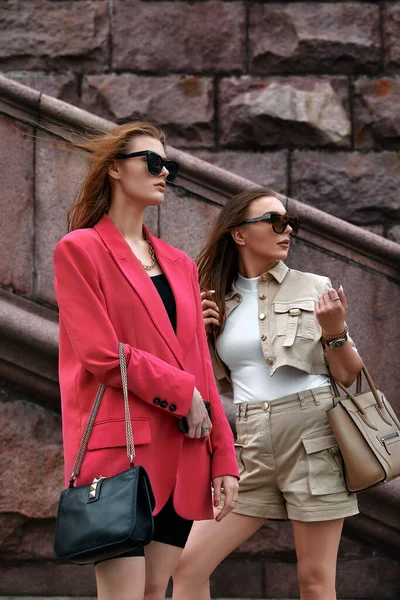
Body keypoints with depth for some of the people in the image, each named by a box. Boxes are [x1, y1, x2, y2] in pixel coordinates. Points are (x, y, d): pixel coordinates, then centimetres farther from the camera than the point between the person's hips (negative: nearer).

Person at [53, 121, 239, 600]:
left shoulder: (179, 265, 19)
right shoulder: (80, 250, 0)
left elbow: (200, 365, 15)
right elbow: (102, 354, -10)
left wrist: (222, 455, 8)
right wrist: (182, 392, -8)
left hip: (181, 452, 6)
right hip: (119, 446, -6)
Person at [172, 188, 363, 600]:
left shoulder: (314, 288, 4)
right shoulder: (217, 302, 11)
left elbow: (349, 377, 4)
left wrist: (335, 330, -14)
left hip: (312, 436, -3)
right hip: (249, 445, 3)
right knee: (188, 566, -5)